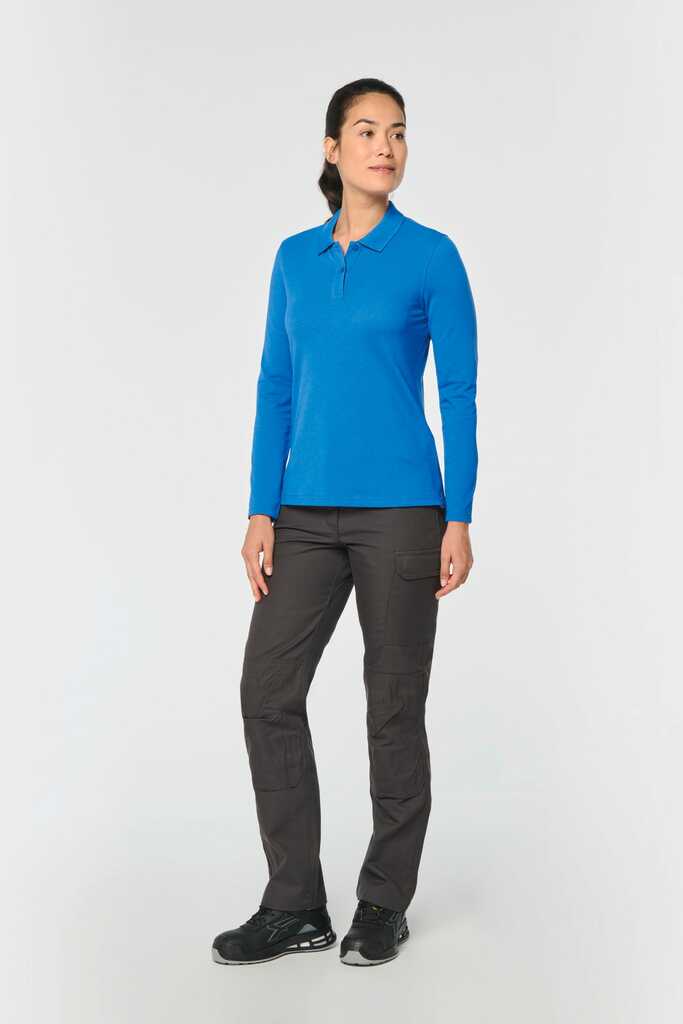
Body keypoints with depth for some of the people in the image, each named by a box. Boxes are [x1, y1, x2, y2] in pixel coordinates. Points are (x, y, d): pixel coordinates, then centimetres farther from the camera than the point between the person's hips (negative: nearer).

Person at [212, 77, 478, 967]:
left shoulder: (431, 256, -2)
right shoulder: (296, 258, 10)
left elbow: (459, 394, -3)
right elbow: (276, 389, 9)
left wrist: (459, 519, -9)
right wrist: (261, 510, 2)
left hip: (399, 510, -4)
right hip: (307, 513, 4)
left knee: (394, 707, 4)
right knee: (268, 693, 0)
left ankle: (384, 905, 20)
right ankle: (295, 907, 13)